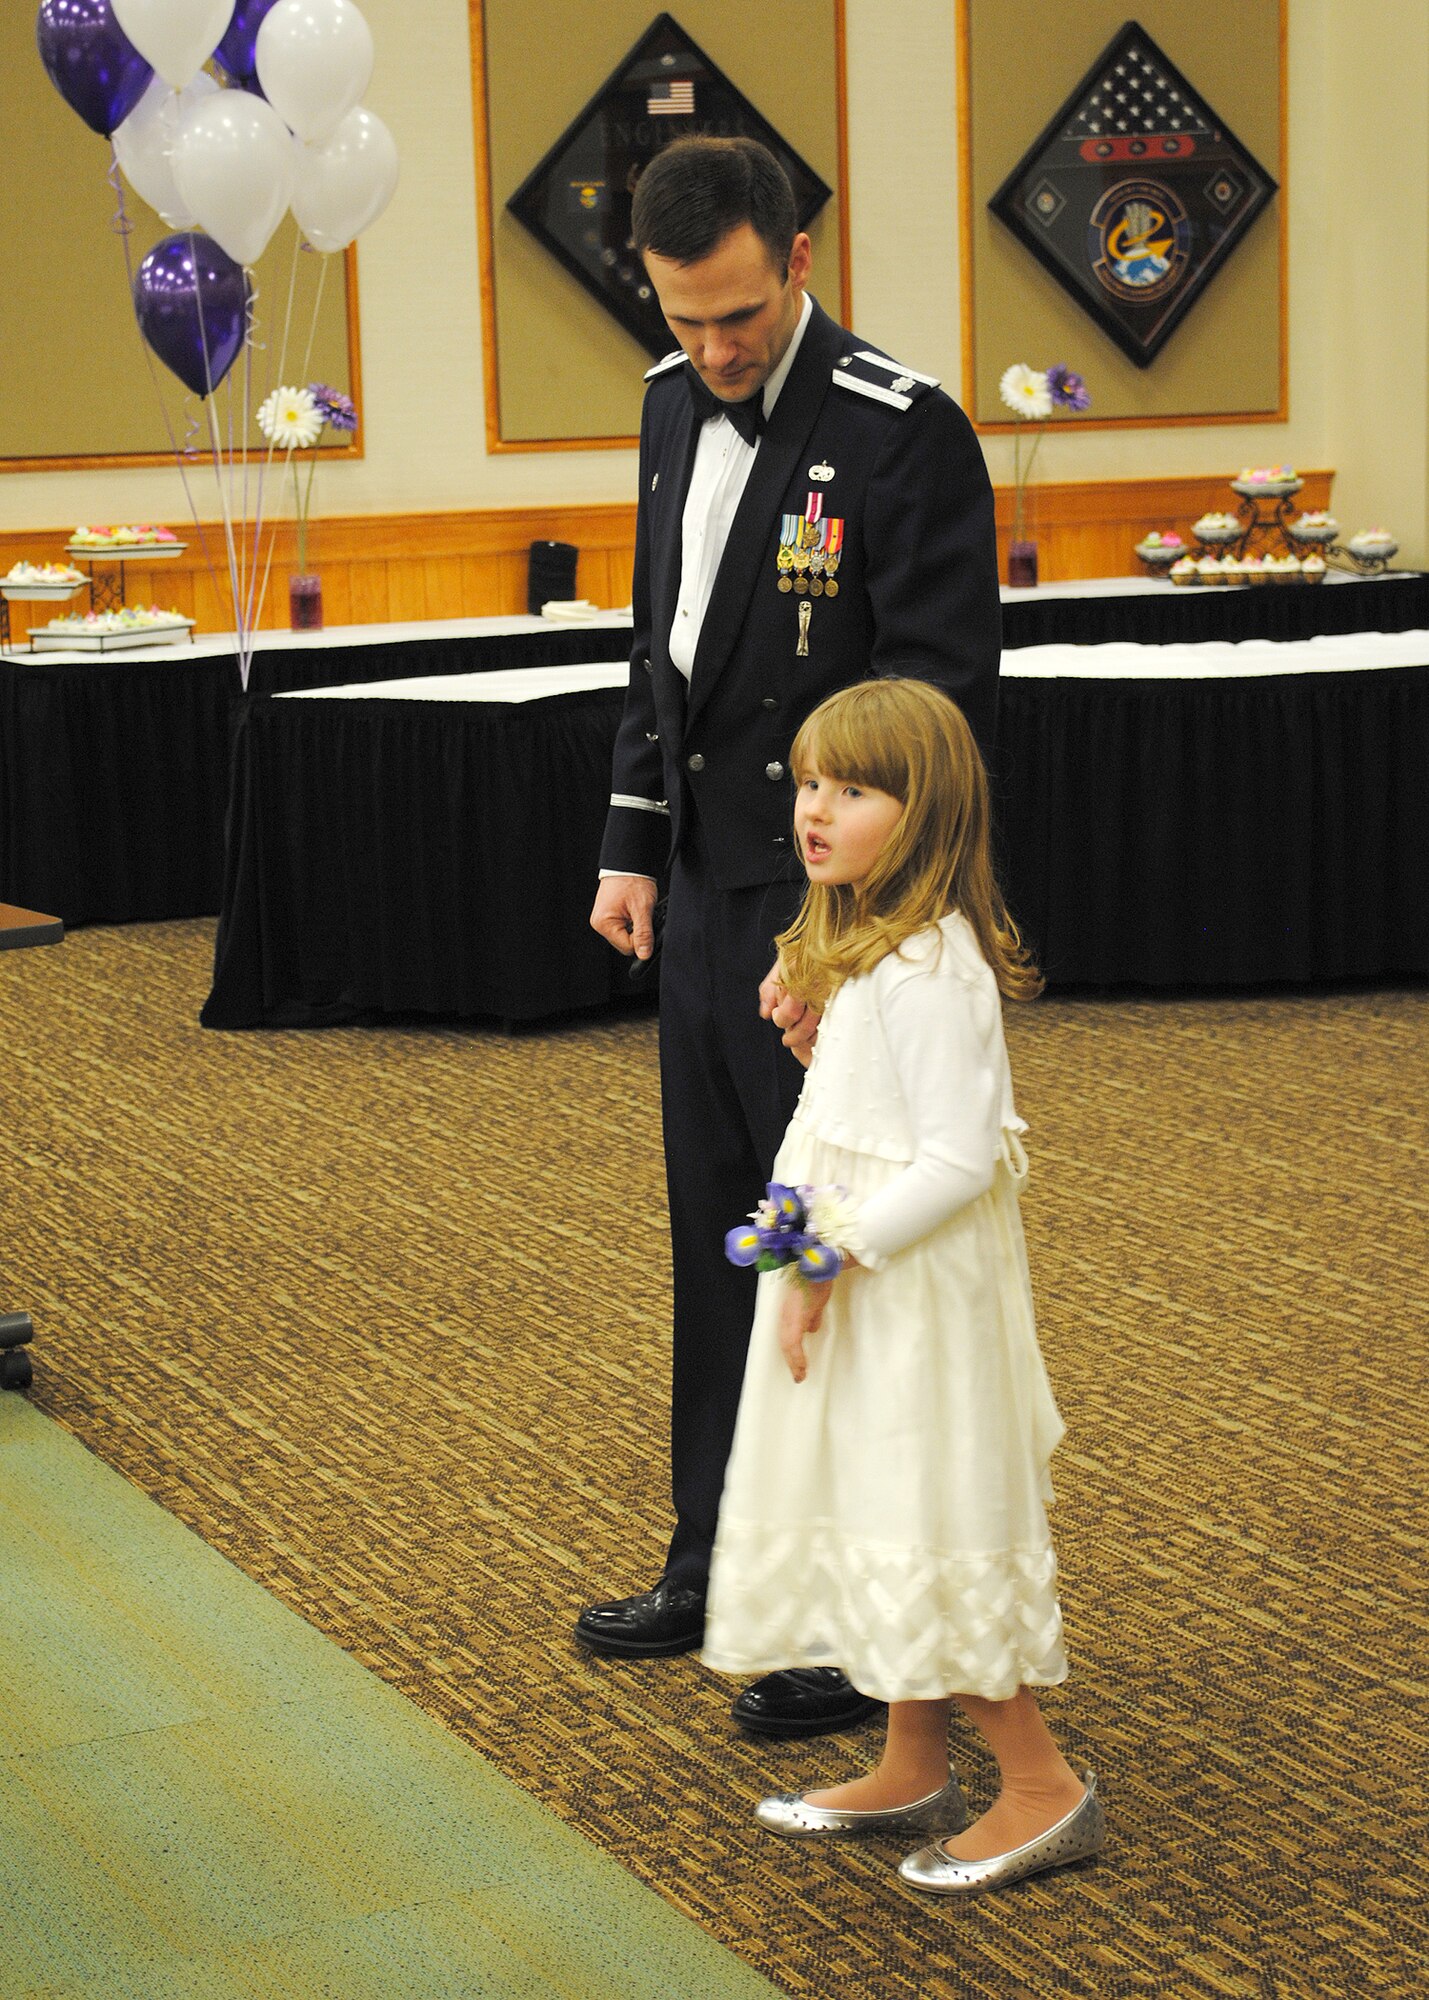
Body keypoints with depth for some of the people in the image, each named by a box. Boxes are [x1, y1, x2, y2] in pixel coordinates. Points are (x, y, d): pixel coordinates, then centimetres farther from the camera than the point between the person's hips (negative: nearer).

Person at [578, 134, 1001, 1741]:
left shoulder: (904, 434, -17)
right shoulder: (676, 406, 7)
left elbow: (943, 706, -19)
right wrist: (631, 849, 13)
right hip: (705, 891, 8)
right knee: (719, 1246, 18)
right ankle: (720, 1566, 33)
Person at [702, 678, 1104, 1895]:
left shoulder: (928, 968, -22)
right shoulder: (861, 947, 10)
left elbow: (959, 1158, -25)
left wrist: (834, 1257, -22)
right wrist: (815, 1245, 13)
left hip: (911, 1286, -10)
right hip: (854, 1275, 10)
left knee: (926, 1531, -4)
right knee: (879, 1522, 16)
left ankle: (1044, 1786, 6)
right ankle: (915, 1771, 27)